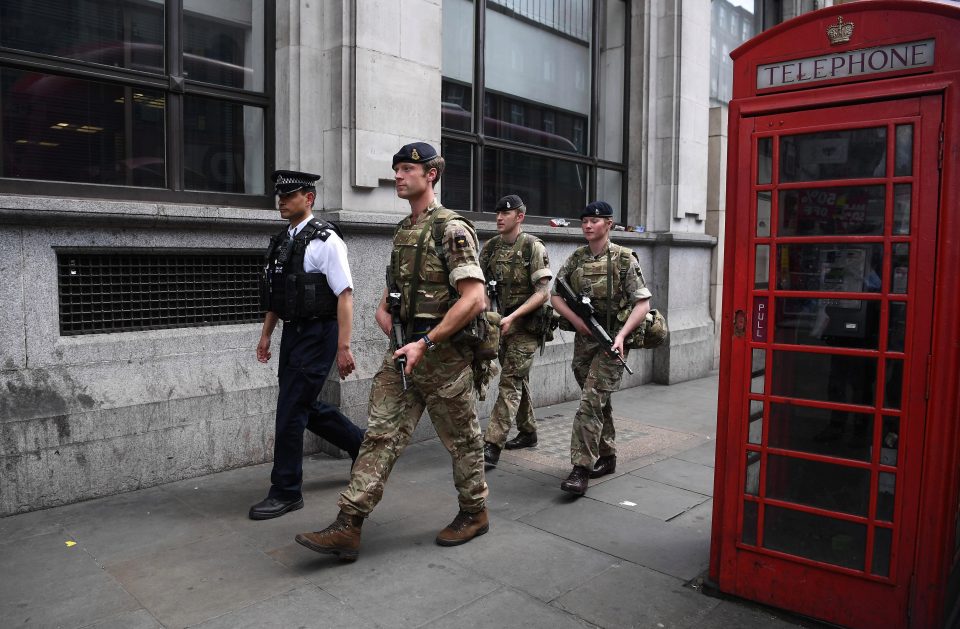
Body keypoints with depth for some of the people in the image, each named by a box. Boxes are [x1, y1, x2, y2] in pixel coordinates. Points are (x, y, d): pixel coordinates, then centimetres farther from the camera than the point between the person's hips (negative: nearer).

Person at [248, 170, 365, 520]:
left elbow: (345, 295, -17)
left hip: (317, 335, -8)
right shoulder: (281, 241, 12)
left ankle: (286, 493, 11)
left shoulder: (325, 240, -12)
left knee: (291, 410, -4)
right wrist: (266, 335, 18)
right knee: (307, 406, 16)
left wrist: (343, 347, -20)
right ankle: (362, 445, 36)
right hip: (292, 334, 8)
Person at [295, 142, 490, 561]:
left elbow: (474, 299, -21)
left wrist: (426, 343, -22)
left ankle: (474, 513, 29)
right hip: (403, 351, 7)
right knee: (381, 434, 3)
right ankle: (348, 526, 5)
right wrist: (384, 307, 8)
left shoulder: (451, 230, -13)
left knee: (461, 439, 9)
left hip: (443, 354, -7)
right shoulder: (402, 231, 13)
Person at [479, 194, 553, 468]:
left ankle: (492, 445, -10)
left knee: (510, 381, -9)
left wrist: (512, 317, -23)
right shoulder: (490, 247, 6)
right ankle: (528, 432, 30)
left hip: (526, 325, -6)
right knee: (519, 379, 16)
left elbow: (543, 292, -16)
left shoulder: (533, 247, -12)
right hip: (502, 323, 6)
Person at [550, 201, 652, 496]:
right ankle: (607, 457, 30)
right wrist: (577, 320, -6)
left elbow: (643, 303, -9)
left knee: (591, 401, -12)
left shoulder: (624, 259, -6)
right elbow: (556, 295, 9)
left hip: (612, 339, -5)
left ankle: (581, 469, -9)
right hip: (584, 338, 5)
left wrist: (621, 335, -19)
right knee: (599, 401, 15)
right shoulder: (575, 258, 7)